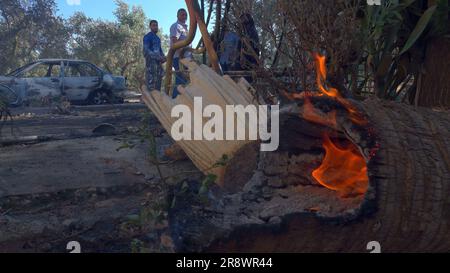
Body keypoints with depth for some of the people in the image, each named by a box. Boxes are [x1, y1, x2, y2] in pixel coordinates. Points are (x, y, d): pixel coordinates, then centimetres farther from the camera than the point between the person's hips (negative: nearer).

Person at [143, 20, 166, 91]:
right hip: (151, 61, -8)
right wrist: (157, 57, -21)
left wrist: (163, 57, 5)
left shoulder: (158, 38, 21)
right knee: (151, 82, -13)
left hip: (158, 62, 8)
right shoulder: (147, 37, -3)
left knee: (158, 81, 8)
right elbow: (146, 50, -13)